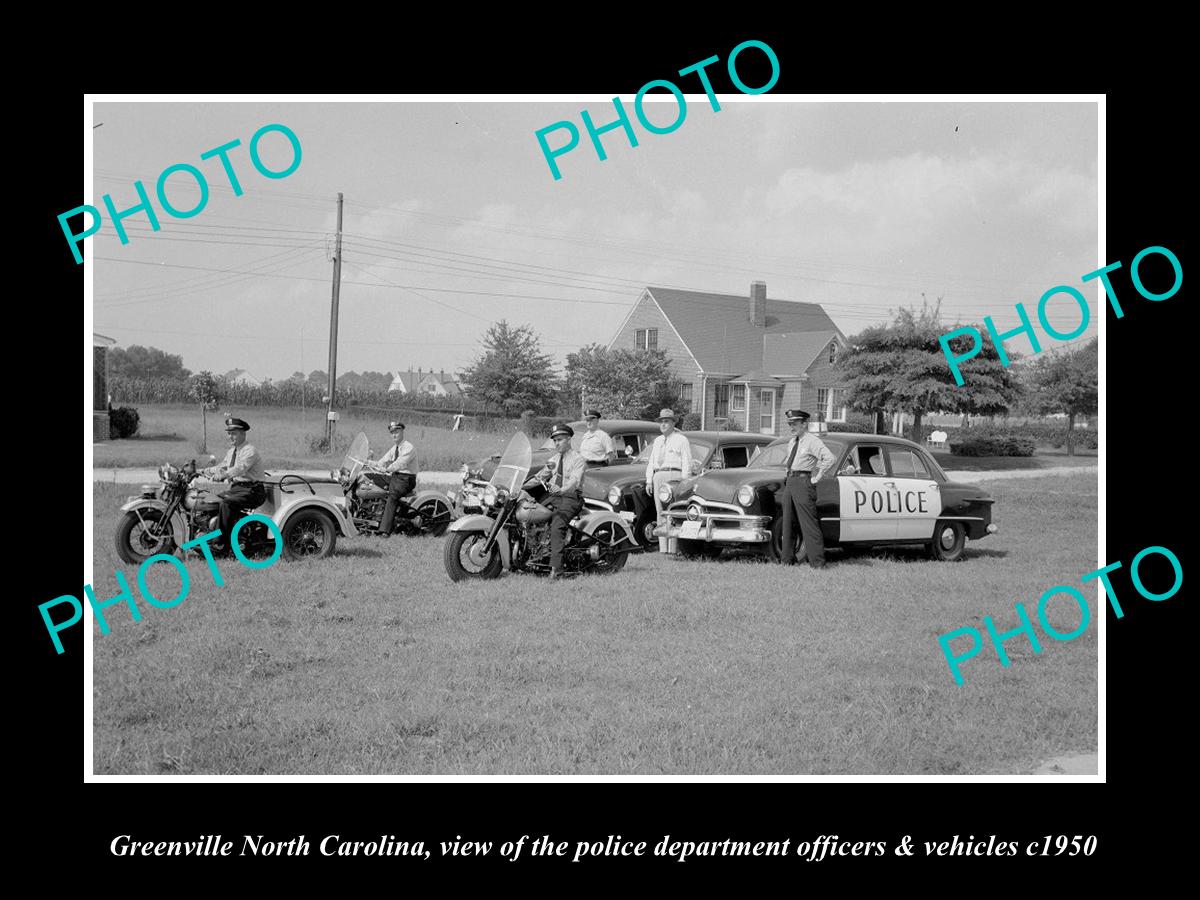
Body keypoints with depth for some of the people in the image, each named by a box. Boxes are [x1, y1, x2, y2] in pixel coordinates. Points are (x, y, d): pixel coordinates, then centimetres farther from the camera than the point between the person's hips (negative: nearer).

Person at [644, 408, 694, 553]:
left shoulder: (681, 440, 3)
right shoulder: (657, 441, 22)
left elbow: (686, 463, -2)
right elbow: (651, 462, 22)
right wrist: (649, 481, 12)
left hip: (674, 476, -6)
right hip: (658, 476, 6)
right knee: (660, 512, 4)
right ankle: (663, 548, 6)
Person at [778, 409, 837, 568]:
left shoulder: (813, 441, -9)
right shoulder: (791, 442, 16)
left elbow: (830, 459, -22)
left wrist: (816, 478, -17)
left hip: (803, 482, -8)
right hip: (789, 482, 8)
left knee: (808, 523, -11)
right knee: (788, 521, 9)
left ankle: (817, 562, -12)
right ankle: (787, 559, 15)